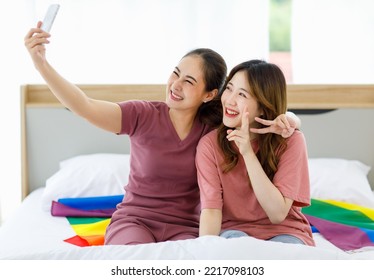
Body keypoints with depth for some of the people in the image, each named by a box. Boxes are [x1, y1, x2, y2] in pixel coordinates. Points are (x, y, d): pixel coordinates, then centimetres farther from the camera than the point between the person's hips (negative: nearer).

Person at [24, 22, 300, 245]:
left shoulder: (216, 127, -4)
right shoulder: (144, 115, -10)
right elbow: (85, 107, -24)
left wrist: (283, 120, -22)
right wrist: (42, 64, -38)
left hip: (185, 227, 2)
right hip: (134, 220, -1)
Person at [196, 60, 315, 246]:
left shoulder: (290, 141, -11)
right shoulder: (210, 144, -7)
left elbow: (278, 214, -18)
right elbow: (211, 209, -14)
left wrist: (248, 153, -25)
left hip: (284, 233, 0)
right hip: (234, 230, 1)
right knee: (234, 240, -33)